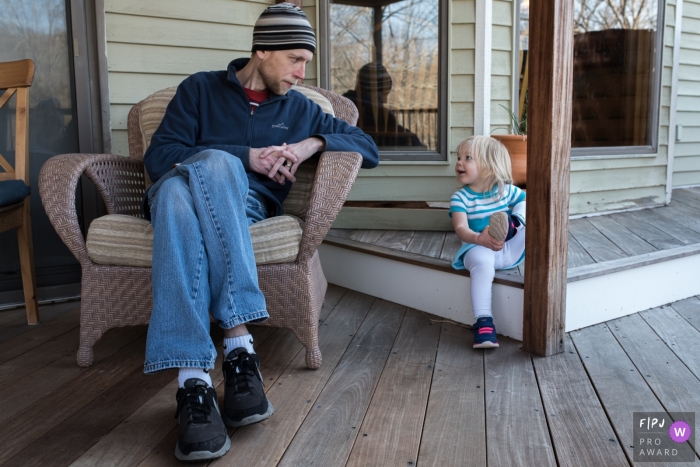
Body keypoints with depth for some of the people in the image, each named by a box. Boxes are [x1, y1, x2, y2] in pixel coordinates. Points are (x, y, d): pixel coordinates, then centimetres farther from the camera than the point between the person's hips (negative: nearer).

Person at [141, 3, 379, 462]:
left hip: (246, 205, 1)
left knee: (213, 162, -35)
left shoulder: (300, 108, 20)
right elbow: (158, 156, 0)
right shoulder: (201, 89, 13)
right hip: (179, 194, 0)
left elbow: (369, 148, 19)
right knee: (177, 185, -38)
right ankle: (238, 341, -45)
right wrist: (247, 157, -9)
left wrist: (313, 142, 0)